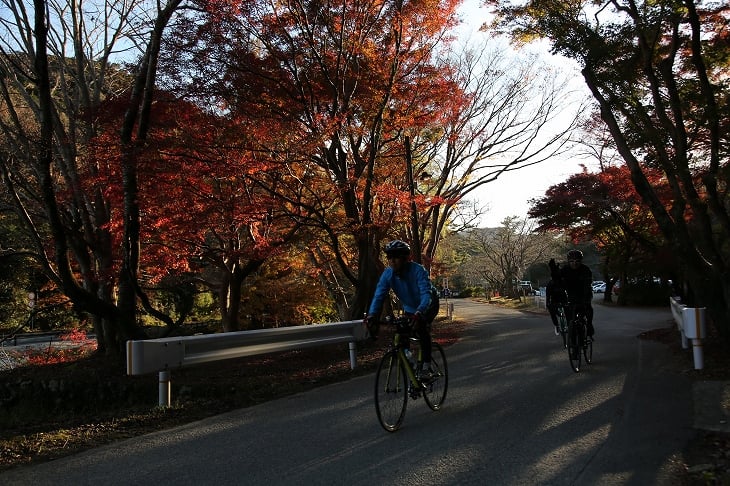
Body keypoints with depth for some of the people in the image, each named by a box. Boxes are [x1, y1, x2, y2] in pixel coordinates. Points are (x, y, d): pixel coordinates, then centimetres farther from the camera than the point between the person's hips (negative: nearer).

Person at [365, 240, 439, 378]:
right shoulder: (387, 274, -20)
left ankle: (426, 364, -16)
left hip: (428, 306, -5)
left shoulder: (418, 270, -33)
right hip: (409, 308, 5)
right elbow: (379, 295, -26)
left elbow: (426, 294, -44)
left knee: (421, 327, -27)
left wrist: (419, 313, -61)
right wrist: (372, 315, -43)